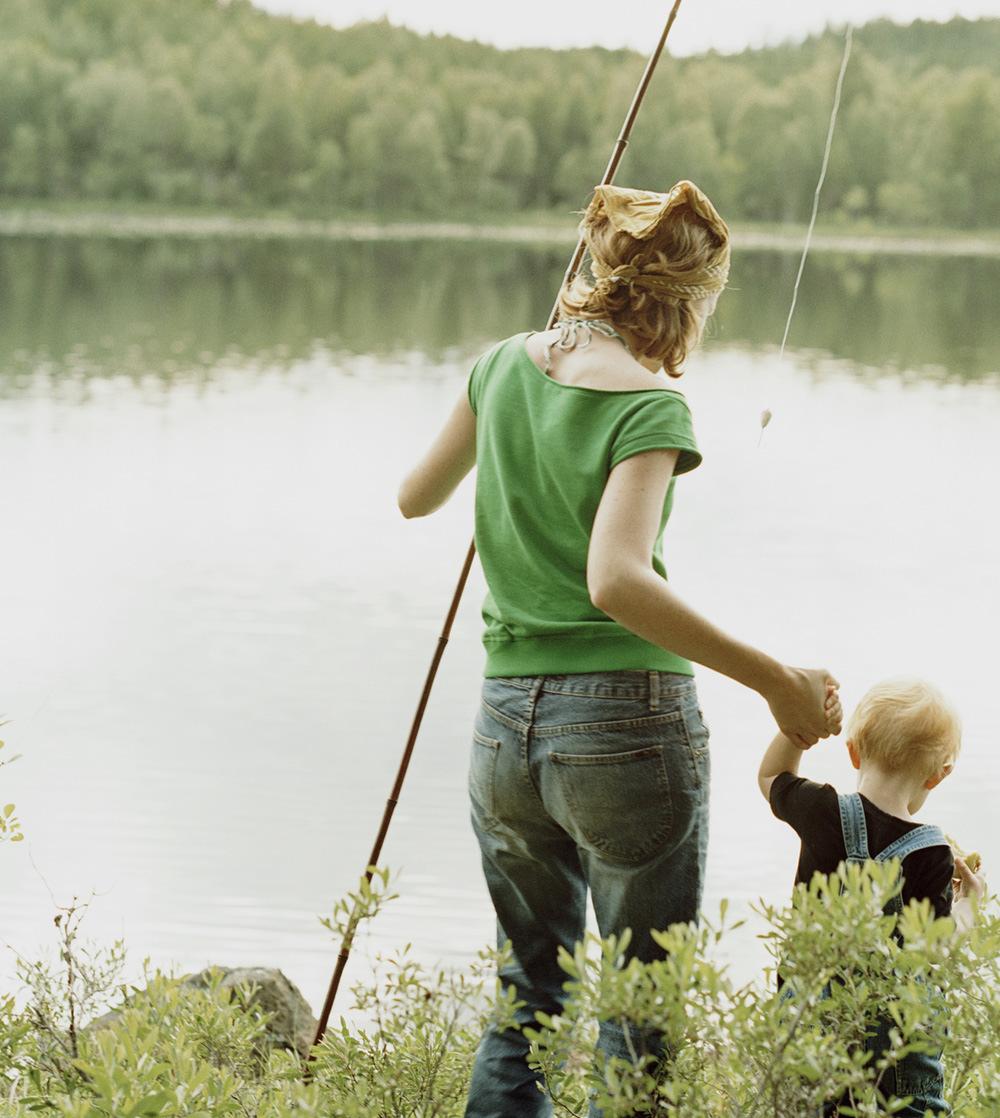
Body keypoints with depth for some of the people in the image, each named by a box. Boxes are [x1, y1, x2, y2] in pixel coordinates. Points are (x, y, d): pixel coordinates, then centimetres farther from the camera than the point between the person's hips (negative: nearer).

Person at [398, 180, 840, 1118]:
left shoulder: (507, 365, 5)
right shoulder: (649, 406, -12)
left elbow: (415, 498, 19)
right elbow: (615, 582, -27)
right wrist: (773, 680, -24)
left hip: (505, 724, 6)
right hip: (628, 723, -6)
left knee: (526, 1002, 20)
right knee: (641, 1017, 7)